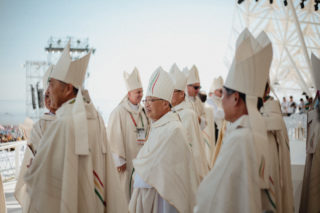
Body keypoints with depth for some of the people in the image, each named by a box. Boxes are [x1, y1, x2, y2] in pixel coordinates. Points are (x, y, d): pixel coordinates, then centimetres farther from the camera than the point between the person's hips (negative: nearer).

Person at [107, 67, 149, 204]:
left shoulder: (142, 111, 9)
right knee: (126, 189, 2)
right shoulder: (119, 112, -12)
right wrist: (119, 160, -15)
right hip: (127, 161, -6)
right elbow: (114, 138, -15)